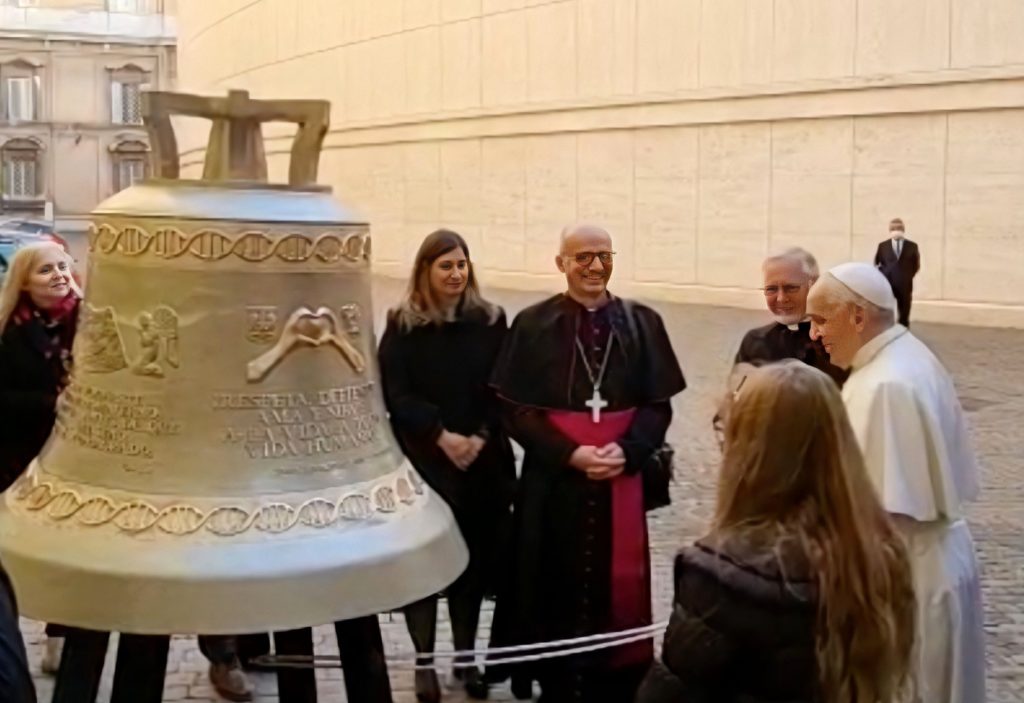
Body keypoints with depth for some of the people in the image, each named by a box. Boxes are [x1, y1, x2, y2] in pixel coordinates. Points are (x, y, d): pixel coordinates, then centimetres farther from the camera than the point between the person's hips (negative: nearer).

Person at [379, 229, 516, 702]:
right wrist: (441, 436, -16)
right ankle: (424, 661, 14)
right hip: (422, 462, -2)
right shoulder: (403, 325, -3)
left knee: (475, 558, 8)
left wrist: (481, 437, -11)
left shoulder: (490, 321, 4)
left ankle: (465, 655, 23)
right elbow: (395, 395, -7)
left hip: (483, 462, 2)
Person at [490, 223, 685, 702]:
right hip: (553, 480, -1)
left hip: (623, 479, 2)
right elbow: (516, 410, -4)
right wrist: (569, 454, -16)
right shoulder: (533, 325, -2)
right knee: (558, 590, 4)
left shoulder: (642, 323, 4)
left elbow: (659, 405, 3)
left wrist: (627, 450, -14)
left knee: (618, 588, 7)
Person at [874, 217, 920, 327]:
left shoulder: (912, 246, 4)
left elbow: (916, 265, 11)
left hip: (905, 286, 1)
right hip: (887, 285, 0)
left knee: (904, 318, 5)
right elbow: (876, 264, 9)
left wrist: (907, 277, 4)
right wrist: (883, 275, -1)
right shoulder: (882, 246, 4)